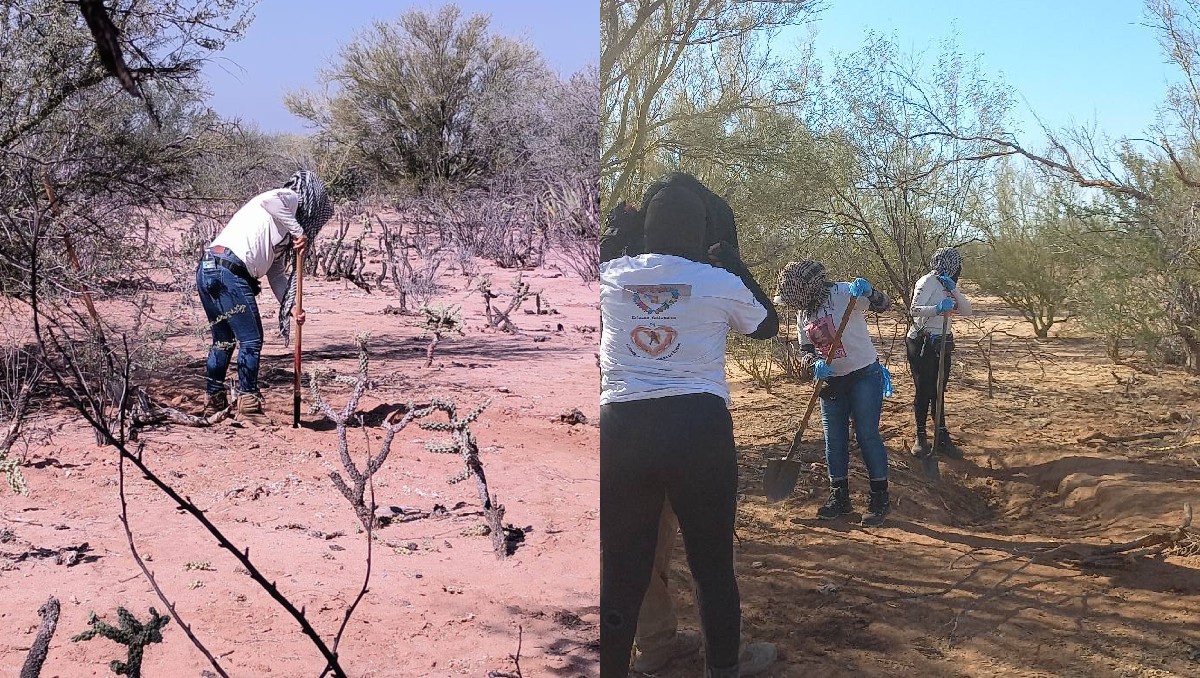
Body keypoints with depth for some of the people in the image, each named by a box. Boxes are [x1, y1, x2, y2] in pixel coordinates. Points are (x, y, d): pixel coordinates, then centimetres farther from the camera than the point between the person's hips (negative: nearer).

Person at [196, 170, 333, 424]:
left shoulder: (283, 231, 30)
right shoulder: (289, 198, 5)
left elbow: (276, 273, 26)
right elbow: (269, 200, -21)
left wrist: (291, 305, 15)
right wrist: (297, 230, -13)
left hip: (207, 269, 10)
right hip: (229, 269, -10)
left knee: (223, 339, 21)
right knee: (251, 339, 0)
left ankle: (214, 404, 29)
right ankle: (248, 406, 5)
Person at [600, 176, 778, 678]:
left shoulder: (611, 276, 4)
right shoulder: (722, 283, 1)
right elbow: (768, 326, 20)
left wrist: (614, 236, 34)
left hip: (622, 428, 1)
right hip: (700, 428, -1)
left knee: (620, 567, 8)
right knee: (714, 564, 12)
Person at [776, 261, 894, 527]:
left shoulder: (844, 294, -17)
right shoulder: (804, 314, 4)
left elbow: (884, 305, -25)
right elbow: (807, 350, 7)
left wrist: (868, 293, -47)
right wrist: (815, 363, -16)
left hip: (864, 376, -7)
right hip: (831, 382, 7)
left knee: (867, 435, -4)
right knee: (834, 439, 9)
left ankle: (879, 497, 7)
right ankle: (839, 497, 21)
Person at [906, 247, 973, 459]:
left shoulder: (949, 284, 13)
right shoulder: (928, 281, -11)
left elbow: (966, 311, 3)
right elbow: (915, 309, -22)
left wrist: (954, 291, -11)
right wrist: (938, 309, -39)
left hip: (941, 344, 7)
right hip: (922, 344, -7)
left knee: (938, 392, 6)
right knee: (923, 390, 0)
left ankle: (942, 438, 7)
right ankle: (921, 437, 10)